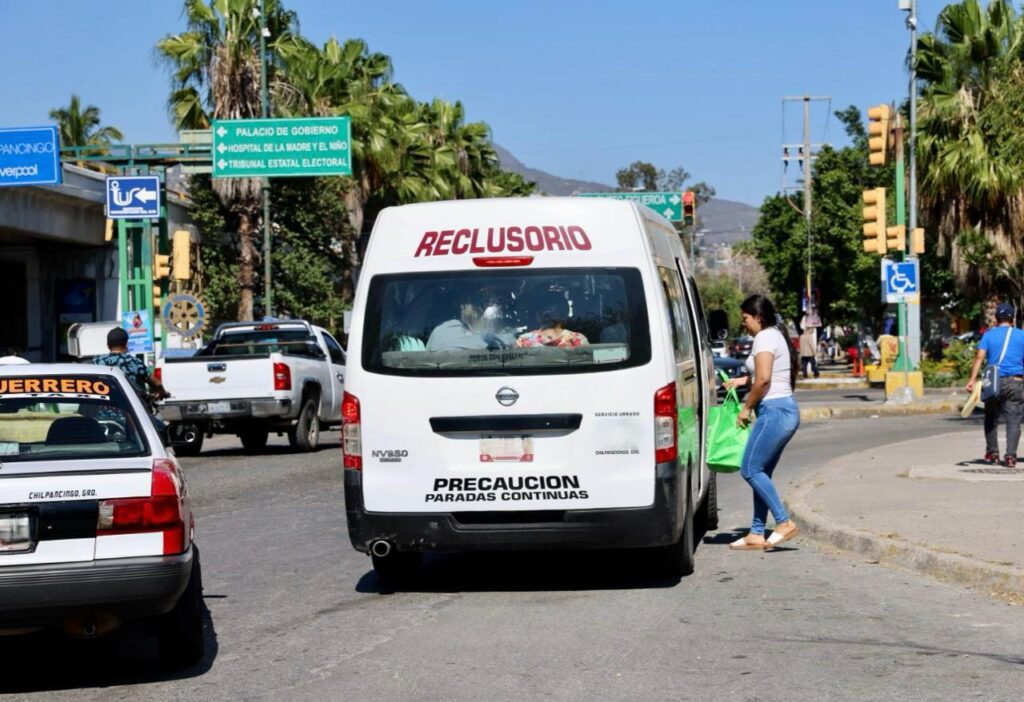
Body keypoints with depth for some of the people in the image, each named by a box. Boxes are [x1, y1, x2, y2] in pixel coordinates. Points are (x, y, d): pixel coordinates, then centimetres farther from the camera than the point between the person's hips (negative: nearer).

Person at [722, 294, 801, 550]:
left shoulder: (764, 338, -11)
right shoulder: (777, 336, 20)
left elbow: (764, 379, -20)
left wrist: (746, 408, -10)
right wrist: (742, 380, 18)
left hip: (774, 411, -10)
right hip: (787, 410, 10)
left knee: (751, 470, -8)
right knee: (761, 472, 9)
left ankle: (784, 523, -10)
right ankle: (756, 534, 9)